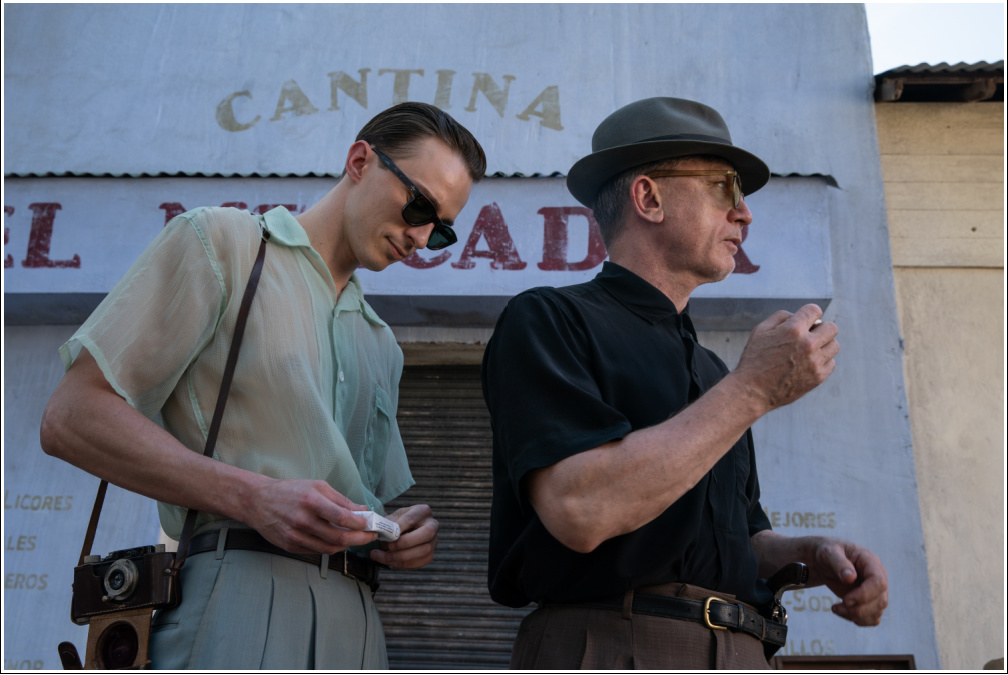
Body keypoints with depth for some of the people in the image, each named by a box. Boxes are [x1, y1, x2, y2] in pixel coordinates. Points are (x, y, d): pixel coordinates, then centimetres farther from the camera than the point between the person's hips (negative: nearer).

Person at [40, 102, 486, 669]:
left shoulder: (381, 344, 24)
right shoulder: (220, 242, 5)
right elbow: (71, 418, -6)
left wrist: (412, 532, 3)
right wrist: (253, 498, -16)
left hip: (356, 621, 6)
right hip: (238, 602, -6)